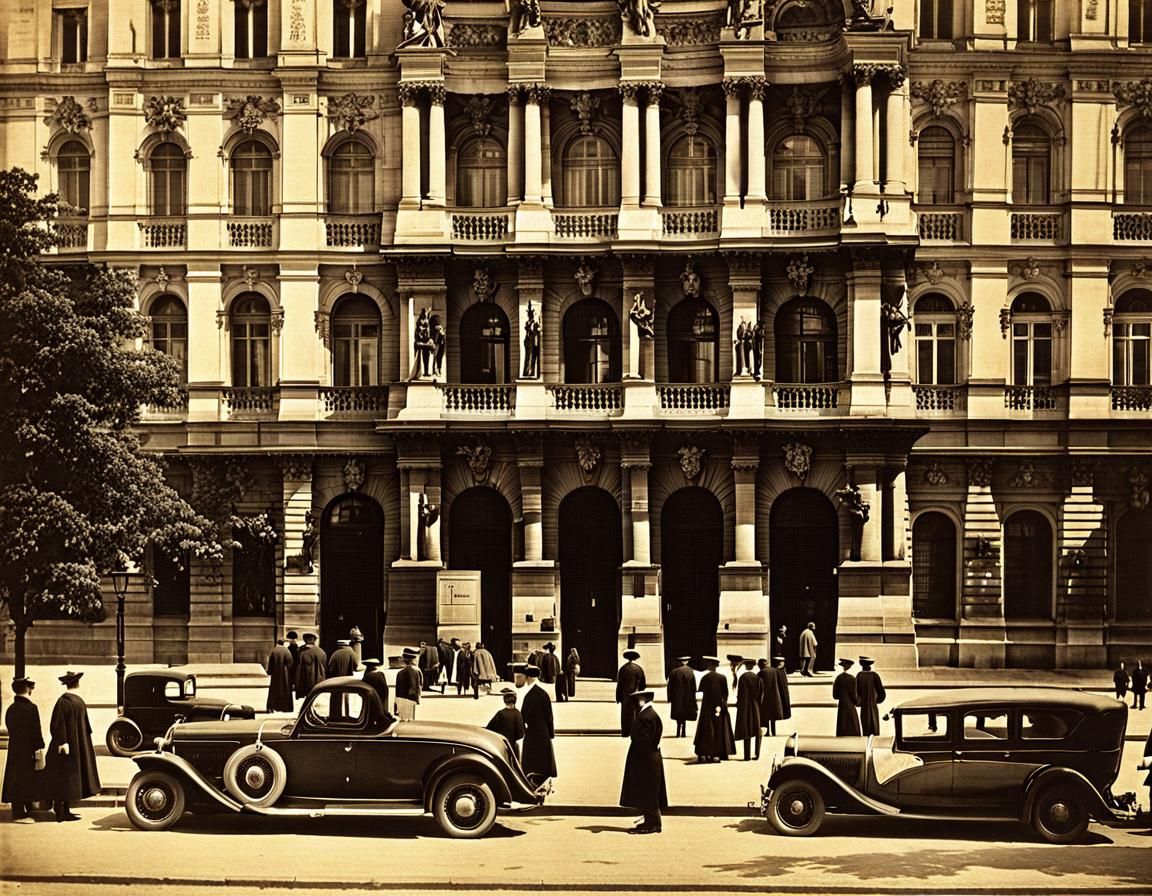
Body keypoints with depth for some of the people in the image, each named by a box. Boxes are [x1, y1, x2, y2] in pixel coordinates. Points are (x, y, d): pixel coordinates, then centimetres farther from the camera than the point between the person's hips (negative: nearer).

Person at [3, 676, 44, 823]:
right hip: (27, 751, -7)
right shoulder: (31, 708, -14)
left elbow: (10, 729, 14)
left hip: (14, 750, 7)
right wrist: (39, 751, -10)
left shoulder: (11, 709, 9)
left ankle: (19, 812, 16)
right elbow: (36, 732, -15)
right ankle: (21, 814, -1)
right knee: (26, 781, -2)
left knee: (15, 781, 11)